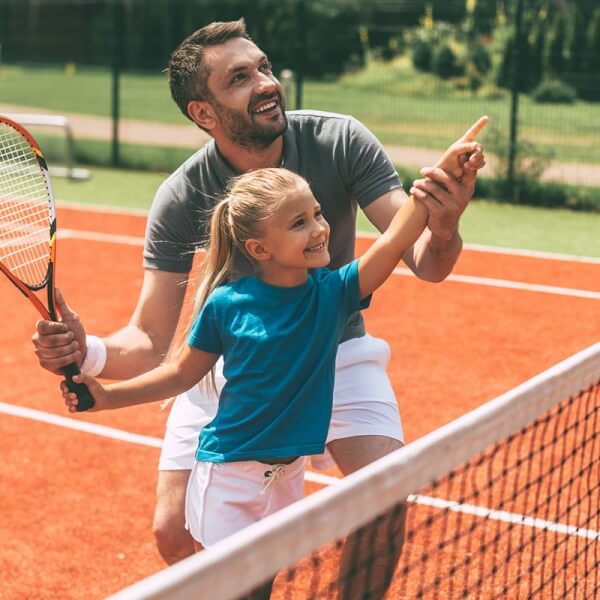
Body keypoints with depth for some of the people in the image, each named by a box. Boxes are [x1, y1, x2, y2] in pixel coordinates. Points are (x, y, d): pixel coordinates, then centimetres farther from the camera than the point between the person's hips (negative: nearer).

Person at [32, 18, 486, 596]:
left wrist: (443, 230, -46)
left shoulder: (339, 140, -20)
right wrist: (87, 352, -39)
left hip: (334, 350, 0)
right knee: (175, 535, -5)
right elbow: (149, 341, -17)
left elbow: (425, 264, -22)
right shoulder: (181, 199, -20)